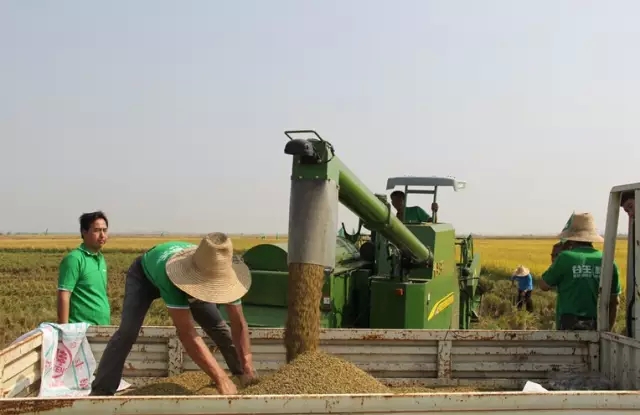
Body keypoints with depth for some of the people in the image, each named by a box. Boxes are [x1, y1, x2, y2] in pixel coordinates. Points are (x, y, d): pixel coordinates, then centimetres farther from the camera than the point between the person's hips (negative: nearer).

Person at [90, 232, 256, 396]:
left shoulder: (224, 277, -36)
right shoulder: (170, 275, -50)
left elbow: (239, 323, -26)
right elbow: (185, 332, -51)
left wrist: (248, 367, -35)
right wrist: (220, 378, -54)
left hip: (187, 277, 4)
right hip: (144, 275, -4)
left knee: (218, 326, -1)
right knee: (128, 331, -23)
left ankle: (241, 375, 20)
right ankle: (100, 392, -14)